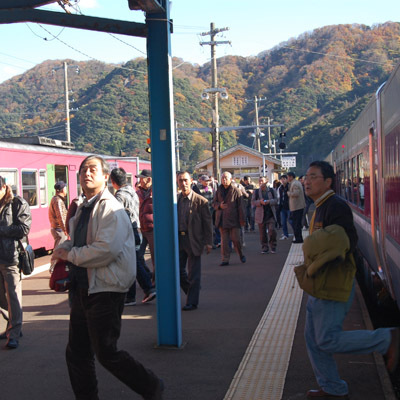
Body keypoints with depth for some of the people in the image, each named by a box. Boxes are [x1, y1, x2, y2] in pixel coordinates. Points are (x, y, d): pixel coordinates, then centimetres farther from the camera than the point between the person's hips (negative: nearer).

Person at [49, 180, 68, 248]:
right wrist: (65, 230, -25)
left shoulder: (55, 199, 15)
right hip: (59, 229, -10)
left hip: (55, 228, 10)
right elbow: (60, 217, -24)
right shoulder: (58, 201, -18)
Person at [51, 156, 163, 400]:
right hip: (84, 288, 9)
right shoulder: (84, 209, 13)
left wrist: (70, 255, -16)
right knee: (77, 353, 13)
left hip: (106, 291, -9)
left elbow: (107, 249, -28)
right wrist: (64, 249, 3)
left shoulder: (110, 209, -15)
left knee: (106, 353, -3)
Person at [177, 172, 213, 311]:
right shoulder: (175, 199, 6)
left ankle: (192, 302, 13)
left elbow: (207, 222, -4)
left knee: (193, 273, 2)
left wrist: (208, 242, -8)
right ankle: (192, 292, 32)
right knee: (178, 270, 10)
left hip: (193, 240, -5)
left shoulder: (200, 201, -7)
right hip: (178, 238, 5)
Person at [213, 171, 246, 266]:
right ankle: (225, 259, 9)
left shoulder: (235, 190, -3)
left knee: (236, 239, -1)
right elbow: (214, 203, 15)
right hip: (222, 219, 3)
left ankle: (241, 255, 24)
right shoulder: (219, 190, 10)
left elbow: (240, 206, -3)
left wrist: (242, 219, -6)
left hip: (233, 219, -3)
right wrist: (219, 205, -8)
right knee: (224, 240, 4)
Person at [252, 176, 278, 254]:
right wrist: (260, 202, -17)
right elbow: (253, 202, 2)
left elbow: (276, 200, 3)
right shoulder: (256, 192, 6)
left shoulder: (272, 190, 5)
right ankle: (264, 248, 15)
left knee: (272, 230, -11)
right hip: (261, 215, 1)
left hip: (271, 214, -1)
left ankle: (273, 247, 7)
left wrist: (269, 201, -15)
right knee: (262, 233, 4)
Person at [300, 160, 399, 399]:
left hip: (335, 287, -10)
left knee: (328, 340, -8)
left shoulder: (335, 206, -17)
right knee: (313, 338, 12)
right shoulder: (321, 207, 14)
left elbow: (349, 241, -24)